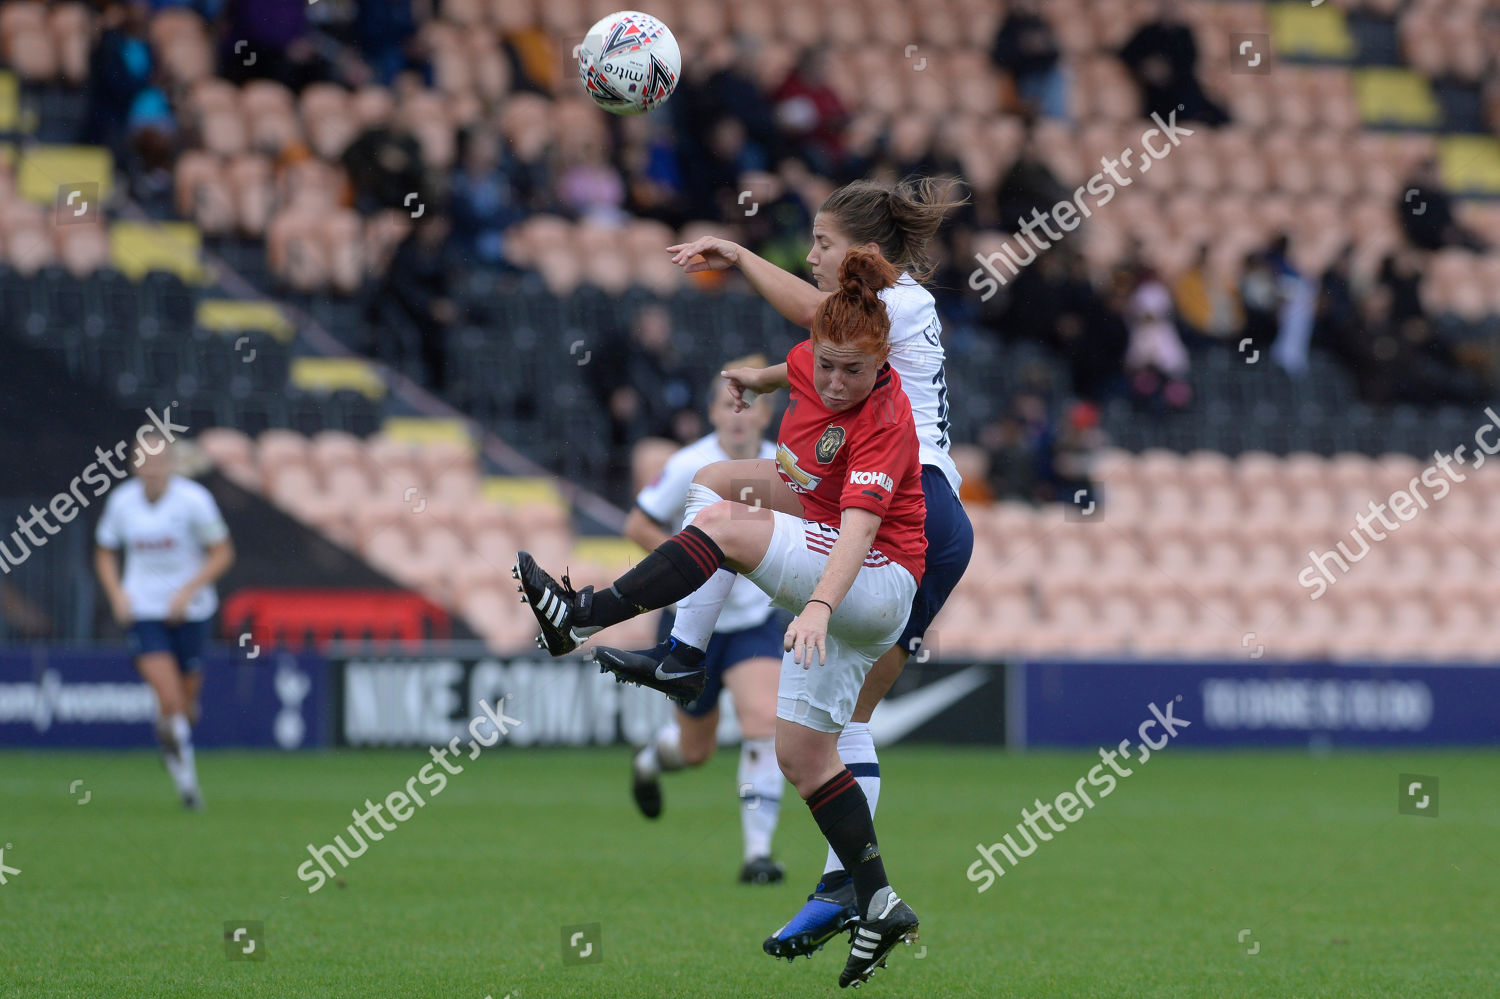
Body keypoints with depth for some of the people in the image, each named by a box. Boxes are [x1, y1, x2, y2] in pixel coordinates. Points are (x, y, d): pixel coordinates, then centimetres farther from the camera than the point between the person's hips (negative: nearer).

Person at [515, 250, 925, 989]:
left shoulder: (884, 423, -25)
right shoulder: (808, 362, -3)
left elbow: (860, 528, -40)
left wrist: (819, 606, -50)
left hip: (878, 582, -10)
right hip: (833, 587, 10)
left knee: (724, 525, -26)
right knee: (802, 753, 7)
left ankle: (583, 617, -28)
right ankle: (877, 905, 8)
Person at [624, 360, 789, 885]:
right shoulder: (690, 467, -15)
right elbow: (637, 526, -8)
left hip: (757, 620, 2)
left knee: (764, 724, -21)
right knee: (695, 749, 12)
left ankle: (758, 852, -17)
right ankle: (650, 759, 50)